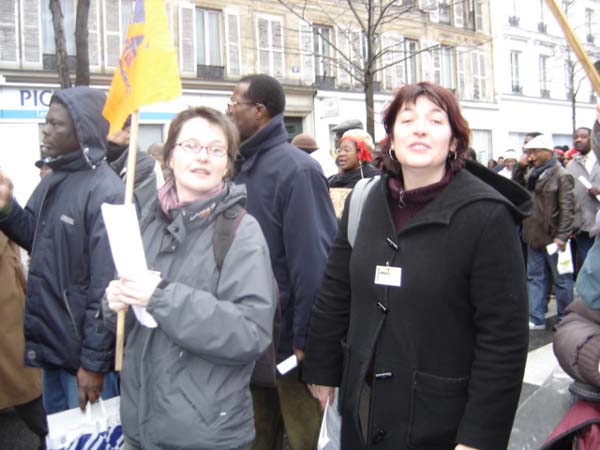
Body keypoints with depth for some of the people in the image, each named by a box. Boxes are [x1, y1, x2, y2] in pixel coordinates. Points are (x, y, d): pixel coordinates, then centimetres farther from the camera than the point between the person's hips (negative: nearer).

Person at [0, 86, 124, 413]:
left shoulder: (106, 192, -20)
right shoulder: (53, 180, 6)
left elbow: (106, 287, -22)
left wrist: (94, 361, -20)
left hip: (82, 350, -8)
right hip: (50, 342, 8)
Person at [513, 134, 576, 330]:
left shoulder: (562, 176, -12)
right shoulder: (534, 173, 9)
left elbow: (567, 209, -16)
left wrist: (562, 237, -20)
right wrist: (521, 165, 3)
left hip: (552, 237, -7)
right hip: (535, 235, 8)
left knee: (561, 280, 7)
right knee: (535, 277, 11)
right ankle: (536, 319, 20)